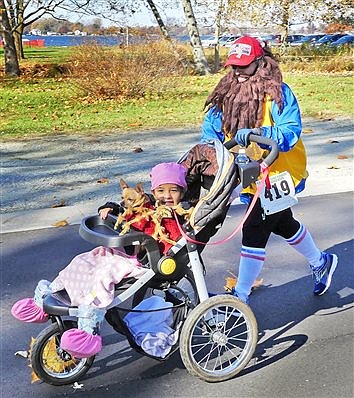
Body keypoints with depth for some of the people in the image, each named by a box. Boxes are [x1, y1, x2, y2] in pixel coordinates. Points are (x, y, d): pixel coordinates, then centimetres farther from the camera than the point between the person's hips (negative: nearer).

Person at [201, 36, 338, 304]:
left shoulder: (277, 93, -16)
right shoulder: (228, 93, 4)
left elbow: (291, 131, -25)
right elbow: (213, 124, 5)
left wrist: (257, 134, -41)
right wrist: (209, 144, -17)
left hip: (276, 173, -8)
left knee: (254, 232, -9)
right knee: (282, 225, 23)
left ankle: (240, 297, 3)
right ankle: (321, 262, 47)